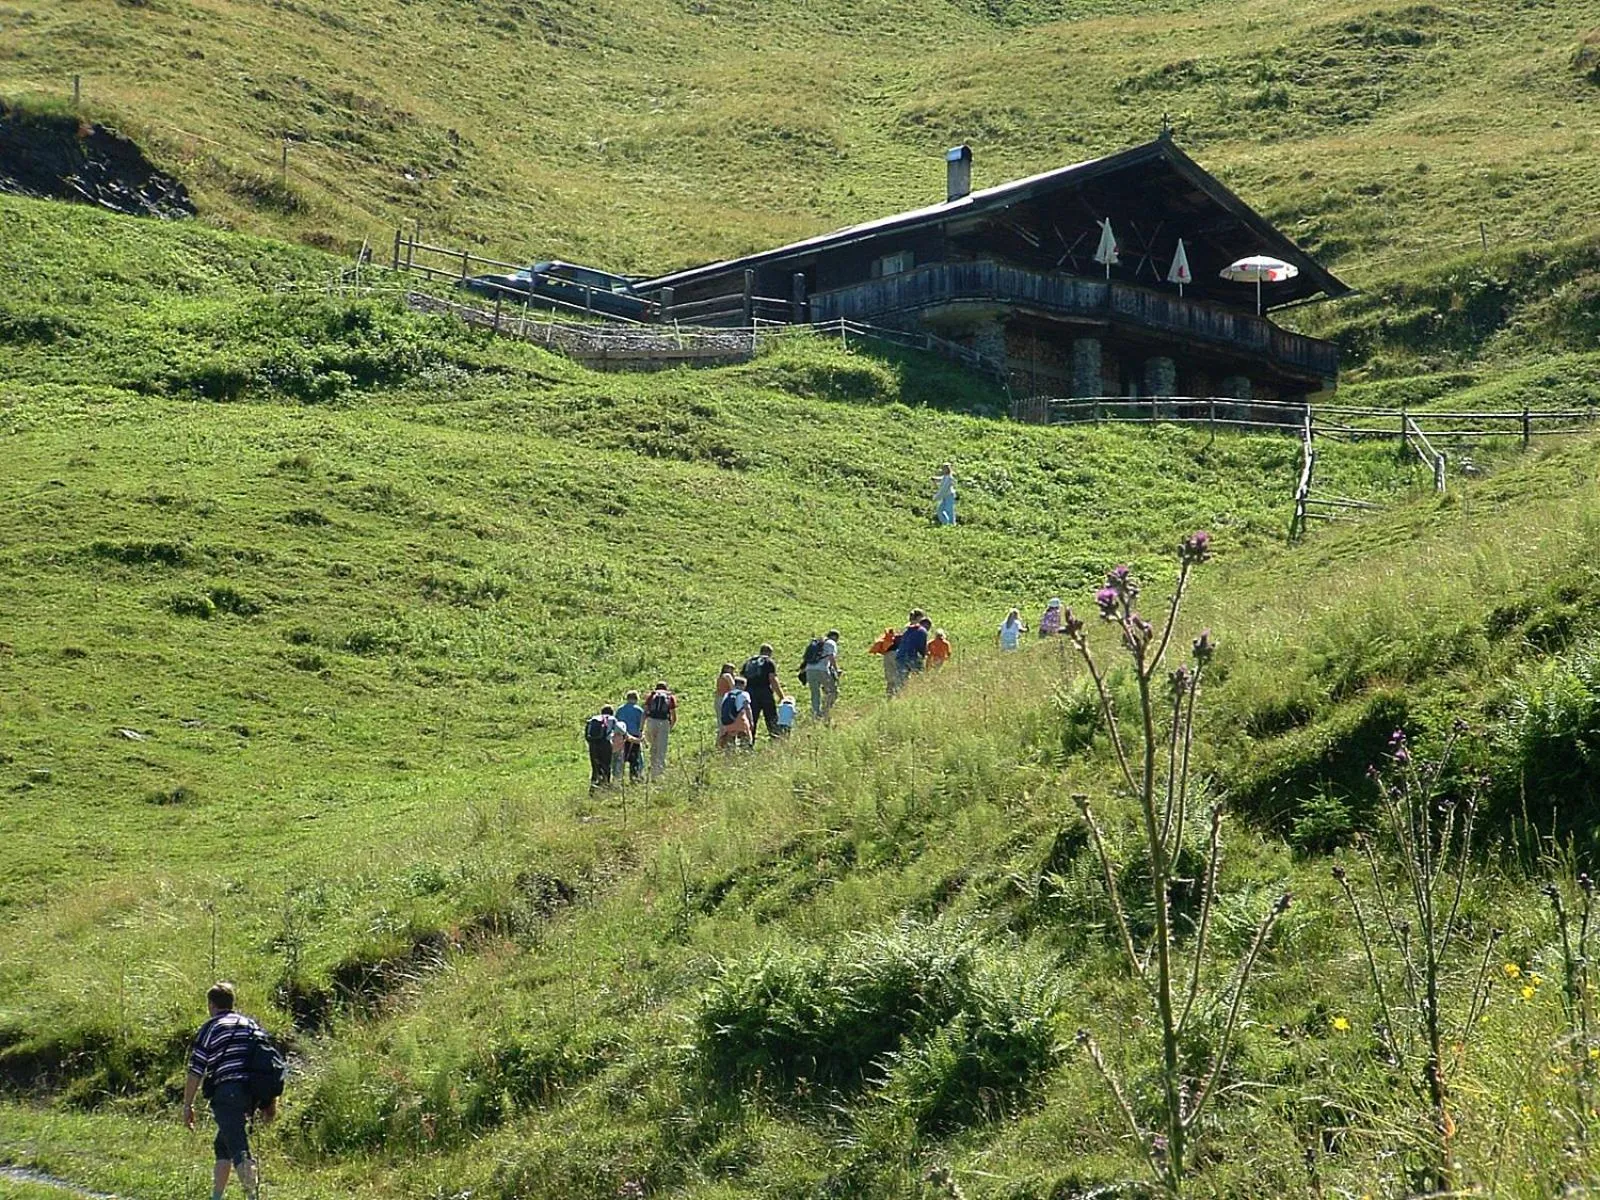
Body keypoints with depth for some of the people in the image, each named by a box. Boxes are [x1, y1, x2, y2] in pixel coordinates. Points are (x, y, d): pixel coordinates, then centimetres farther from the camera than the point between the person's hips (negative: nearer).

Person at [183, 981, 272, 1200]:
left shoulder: (210, 1028, 3)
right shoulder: (251, 1025, 19)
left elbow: (196, 1072, -1)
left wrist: (188, 1106, 5)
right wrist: (269, 1102, 20)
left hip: (226, 1093, -6)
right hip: (250, 1092, 6)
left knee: (238, 1149, -16)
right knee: (222, 1145, 22)